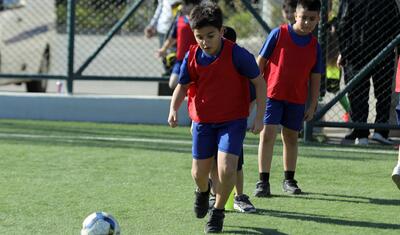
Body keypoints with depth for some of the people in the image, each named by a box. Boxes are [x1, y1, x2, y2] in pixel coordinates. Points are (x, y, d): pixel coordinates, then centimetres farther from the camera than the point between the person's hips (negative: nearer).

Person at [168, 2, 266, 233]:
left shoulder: (237, 55, -19)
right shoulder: (192, 57, -9)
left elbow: (259, 82, -9)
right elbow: (183, 85, 5)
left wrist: (259, 116, -13)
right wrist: (174, 109, -13)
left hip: (233, 120, -3)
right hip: (203, 120, 3)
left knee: (226, 168, -19)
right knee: (199, 173, 9)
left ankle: (218, 212, 6)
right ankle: (203, 191, 47)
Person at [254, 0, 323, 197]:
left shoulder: (314, 46, 3)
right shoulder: (278, 34, -7)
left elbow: (315, 78, 9)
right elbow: (261, 61, -2)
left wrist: (312, 106, 7)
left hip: (297, 99, 3)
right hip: (272, 94, -3)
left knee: (291, 137, 13)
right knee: (267, 134, -11)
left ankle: (289, 180, 26)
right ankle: (263, 181, -8)